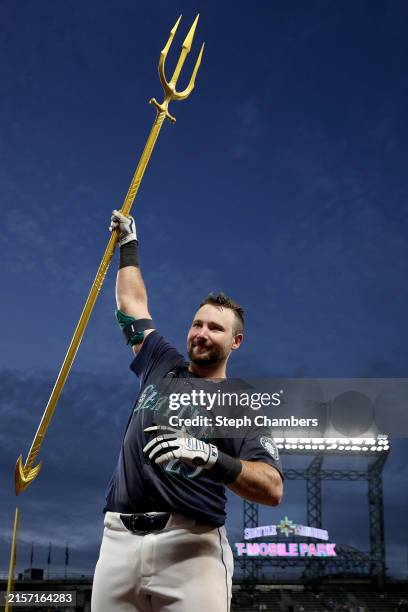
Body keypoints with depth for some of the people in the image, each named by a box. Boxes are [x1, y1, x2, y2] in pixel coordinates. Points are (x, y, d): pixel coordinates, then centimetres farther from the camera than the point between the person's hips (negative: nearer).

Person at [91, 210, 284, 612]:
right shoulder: (163, 366, 18)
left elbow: (272, 489, -9)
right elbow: (132, 303, 32)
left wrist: (210, 457, -25)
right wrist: (128, 244, 41)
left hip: (189, 545, -3)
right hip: (119, 538, 4)